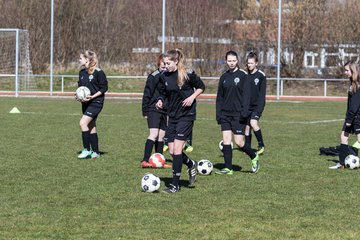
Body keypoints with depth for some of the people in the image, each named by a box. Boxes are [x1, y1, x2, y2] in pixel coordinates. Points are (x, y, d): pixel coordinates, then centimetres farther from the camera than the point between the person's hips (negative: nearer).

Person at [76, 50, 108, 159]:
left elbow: (104, 88, -11)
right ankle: (95, 152, 18)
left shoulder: (98, 72, -13)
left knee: (83, 123, -19)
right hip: (85, 103, 8)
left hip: (96, 102, -8)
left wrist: (92, 96, -19)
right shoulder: (82, 72, 9)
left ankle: (87, 150, -13)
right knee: (91, 126, 11)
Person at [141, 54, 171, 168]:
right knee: (154, 134, -18)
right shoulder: (153, 77, -10)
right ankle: (145, 161, -22)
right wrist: (145, 111, -8)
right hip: (153, 110, -6)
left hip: (165, 111, 6)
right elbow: (147, 94, -7)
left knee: (161, 136, 10)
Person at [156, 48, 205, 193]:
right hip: (172, 116, 6)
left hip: (186, 115, -6)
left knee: (176, 150, -11)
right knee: (172, 151, 4)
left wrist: (192, 97, -14)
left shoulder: (187, 75, -12)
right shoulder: (164, 76, 3)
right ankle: (191, 165, 34)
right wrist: (160, 100, -4)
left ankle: (175, 185, -5)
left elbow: (201, 87, 1)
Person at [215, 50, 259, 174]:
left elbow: (246, 95, -9)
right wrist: (218, 113, 7)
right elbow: (219, 97, 14)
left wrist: (245, 112, -17)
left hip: (238, 114, -5)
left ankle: (254, 157, 20)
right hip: (225, 114, 5)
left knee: (239, 142, -6)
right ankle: (228, 168, 5)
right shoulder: (224, 77, 10)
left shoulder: (243, 75, -4)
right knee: (226, 141, 0)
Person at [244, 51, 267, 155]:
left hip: (257, 105, -4)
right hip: (247, 105, 4)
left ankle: (261, 145, -5)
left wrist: (260, 106, -14)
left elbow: (262, 93, -6)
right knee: (247, 127, 4)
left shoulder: (261, 75, -5)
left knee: (253, 123, -21)